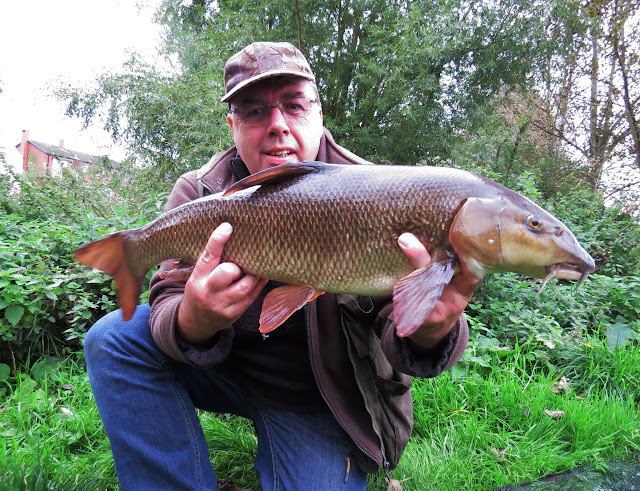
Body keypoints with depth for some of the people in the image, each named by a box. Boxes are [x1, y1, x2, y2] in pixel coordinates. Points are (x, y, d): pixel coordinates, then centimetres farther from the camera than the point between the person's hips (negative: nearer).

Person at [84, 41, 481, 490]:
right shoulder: (198, 194, -9)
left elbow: (395, 319, -22)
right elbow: (167, 306, -17)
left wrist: (428, 335, -47)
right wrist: (193, 324, -42)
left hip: (316, 402, -2)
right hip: (226, 367, 3)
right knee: (114, 338, -15)